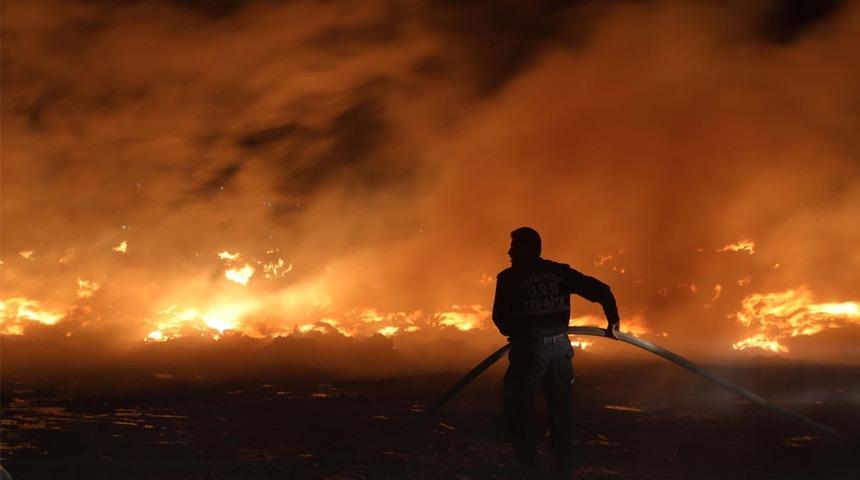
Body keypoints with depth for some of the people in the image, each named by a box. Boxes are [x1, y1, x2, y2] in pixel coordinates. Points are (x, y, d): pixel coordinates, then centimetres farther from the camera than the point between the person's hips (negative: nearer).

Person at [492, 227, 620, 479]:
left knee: (518, 413, 8)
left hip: (529, 349, -5)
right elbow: (601, 290, 5)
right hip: (559, 346, 5)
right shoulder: (561, 272, 6)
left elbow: (500, 317, -5)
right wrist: (613, 321, 18)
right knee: (560, 413, 16)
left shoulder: (509, 277, -6)